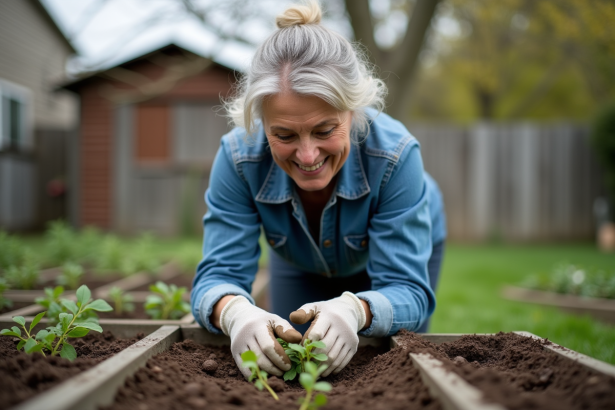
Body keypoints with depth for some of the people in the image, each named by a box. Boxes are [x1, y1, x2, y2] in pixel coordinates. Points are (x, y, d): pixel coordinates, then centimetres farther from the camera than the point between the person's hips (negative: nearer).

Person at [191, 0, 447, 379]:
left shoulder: (395, 153, -42)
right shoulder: (238, 157, -36)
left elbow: (408, 291, -42)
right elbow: (219, 274, -36)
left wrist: (354, 311, -66)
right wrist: (235, 312, -62)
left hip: (398, 246, -1)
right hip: (301, 263, 2)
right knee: (288, 368, 8)